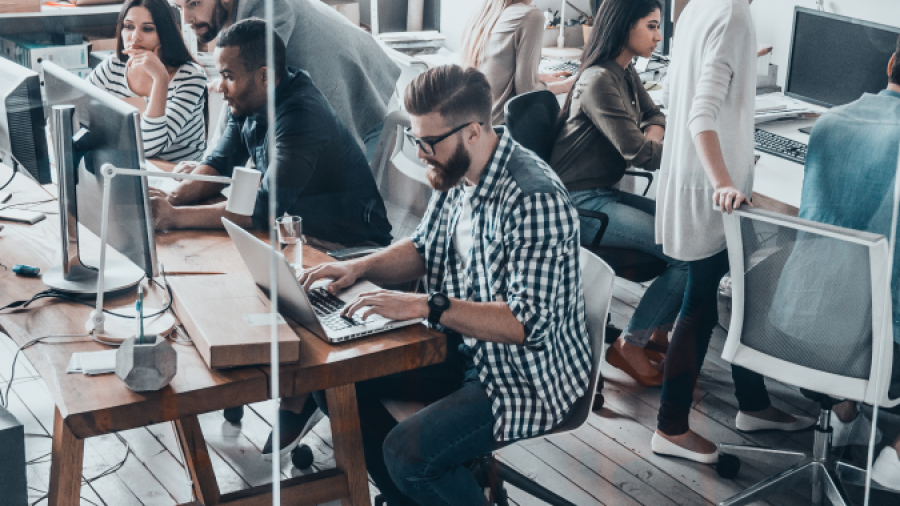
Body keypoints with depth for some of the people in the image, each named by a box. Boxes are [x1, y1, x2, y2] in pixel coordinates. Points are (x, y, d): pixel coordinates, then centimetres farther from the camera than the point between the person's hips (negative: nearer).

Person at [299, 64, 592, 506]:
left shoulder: (535, 199, -27)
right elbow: (425, 248, 17)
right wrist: (360, 266, -1)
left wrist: (424, 306, -33)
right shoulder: (455, 173, 1)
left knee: (408, 452, -25)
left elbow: (529, 323, -31)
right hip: (464, 349, 9)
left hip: (530, 378, -9)